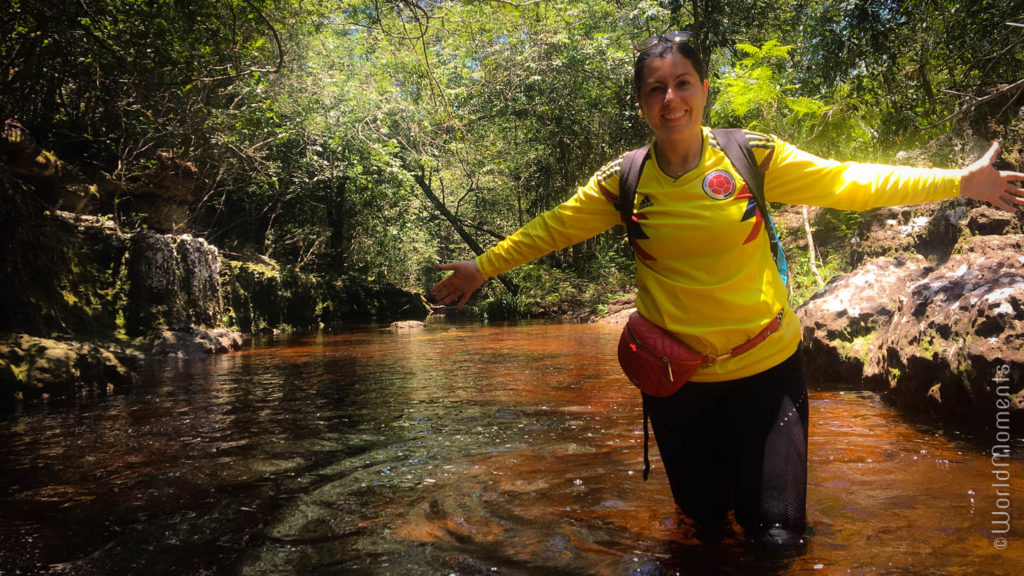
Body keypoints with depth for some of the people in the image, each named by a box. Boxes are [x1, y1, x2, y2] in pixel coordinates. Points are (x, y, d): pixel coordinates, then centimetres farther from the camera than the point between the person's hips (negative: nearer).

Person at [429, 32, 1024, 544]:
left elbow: (845, 181, -7)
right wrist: (483, 266, 1)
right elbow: (552, 229, 1)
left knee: (775, 531, 4)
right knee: (702, 515, 19)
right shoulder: (623, 180, -5)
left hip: (767, 366, -1)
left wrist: (957, 180, -11)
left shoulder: (752, 157, -9)